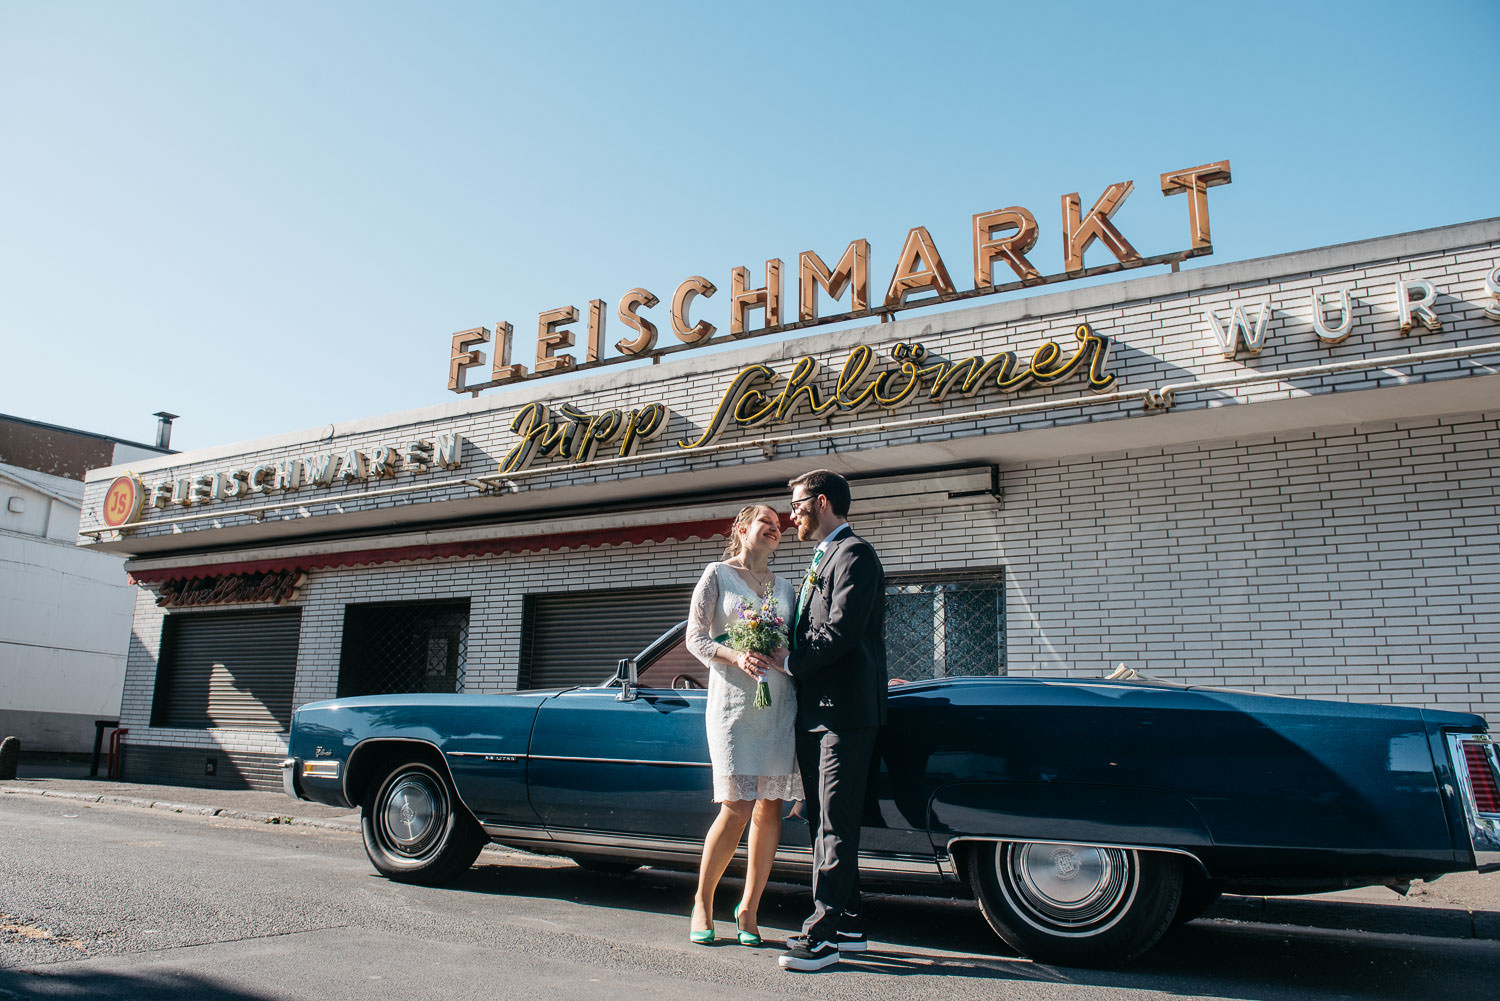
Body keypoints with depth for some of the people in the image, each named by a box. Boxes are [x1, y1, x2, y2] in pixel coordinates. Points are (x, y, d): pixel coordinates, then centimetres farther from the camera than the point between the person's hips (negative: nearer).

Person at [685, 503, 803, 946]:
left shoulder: (785, 586, 19)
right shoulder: (717, 574, 7)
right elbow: (695, 637, 0)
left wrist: (787, 654, -6)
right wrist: (735, 656, -17)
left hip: (781, 704, 4)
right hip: (733, 702, -4)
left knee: (770, 808, 2)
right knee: (736, 809, -10)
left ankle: (748, 909, 16)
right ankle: (702, 903, 10)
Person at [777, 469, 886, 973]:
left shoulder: (854, 554, -9)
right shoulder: (821, 559, 22)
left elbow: (840, 633, -19)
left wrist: (789, 663, -10)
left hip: (844, 710, -10)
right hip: (815, 711, 10)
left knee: (836, 825, -7)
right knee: (825, 822, 13)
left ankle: (825, 932, -4)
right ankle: (847, 925, 21)